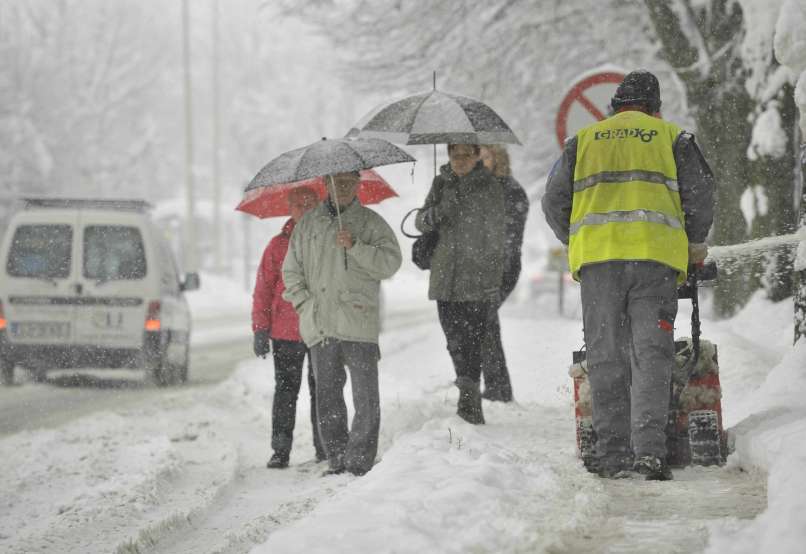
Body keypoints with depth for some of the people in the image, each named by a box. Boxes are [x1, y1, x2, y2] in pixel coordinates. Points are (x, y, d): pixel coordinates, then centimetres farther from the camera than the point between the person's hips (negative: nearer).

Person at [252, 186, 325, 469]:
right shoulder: (278, 246, 5)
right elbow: (263, 291, 6)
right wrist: (261, 329, -2)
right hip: (285, 333, 0)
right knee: (285, 391, -1)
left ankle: (324, 447, 13)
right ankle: (280, 451, 1)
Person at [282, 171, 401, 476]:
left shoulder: (371, 222, 7)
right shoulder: (308, 224, 15)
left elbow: (391, 263, -5)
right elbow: (291, 270, 17)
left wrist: (355, 246, -16)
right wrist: (305, 303, 3)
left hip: (359, 323, -3)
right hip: (320, 325, 3)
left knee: (366, 398, -7)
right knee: (327, 396, 5)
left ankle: (359, 462, -2)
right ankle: (337, 460, 11)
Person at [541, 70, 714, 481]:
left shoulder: (583, 141, 18)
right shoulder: (672, 137, 13)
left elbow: (555, 202, 14)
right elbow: (700, 193, 6)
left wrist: (575, 242, 29)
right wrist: (695, 244, 21)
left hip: (596, 257, 1)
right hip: (656, 256, -1)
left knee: (606, 357, 5)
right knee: (651, 354, -2)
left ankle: (612, 453, 3)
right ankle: (649, 449, -14)